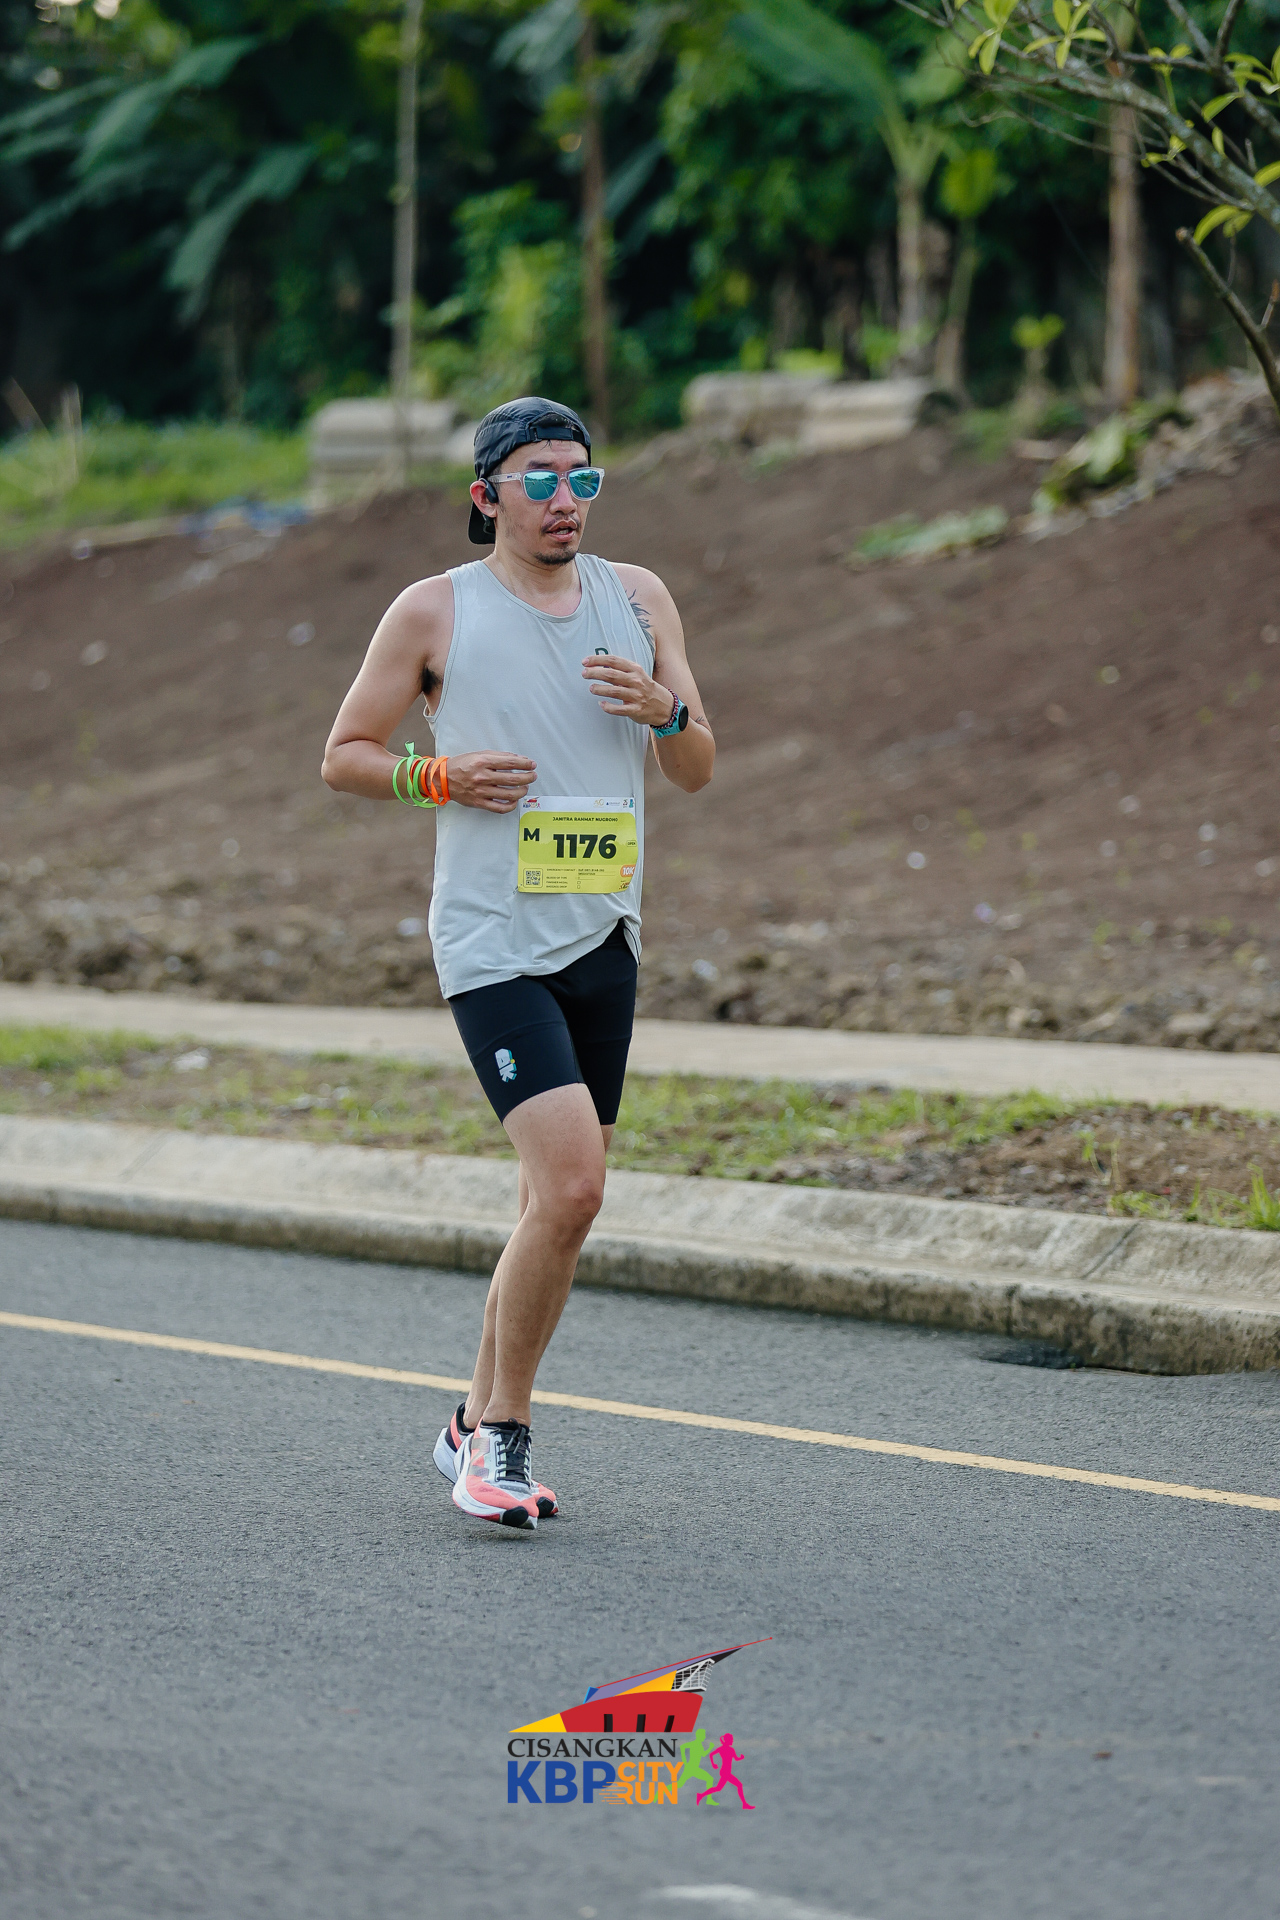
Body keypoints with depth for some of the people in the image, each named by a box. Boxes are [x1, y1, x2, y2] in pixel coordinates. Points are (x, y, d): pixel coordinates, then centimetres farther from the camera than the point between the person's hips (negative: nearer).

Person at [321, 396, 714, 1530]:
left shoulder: (639, 600, 10)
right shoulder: (435, 612, -1)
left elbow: (698, 772, 11)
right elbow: (344, 755, 5)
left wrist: (662, 708, -10)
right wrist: (443, 776, -13)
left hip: (604, 942, 6)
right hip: (494, 945, -5)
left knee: (557, 1203, 9)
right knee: (571, 1189, -19)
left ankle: (480, 1427, 25)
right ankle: (504, 1433, -5)